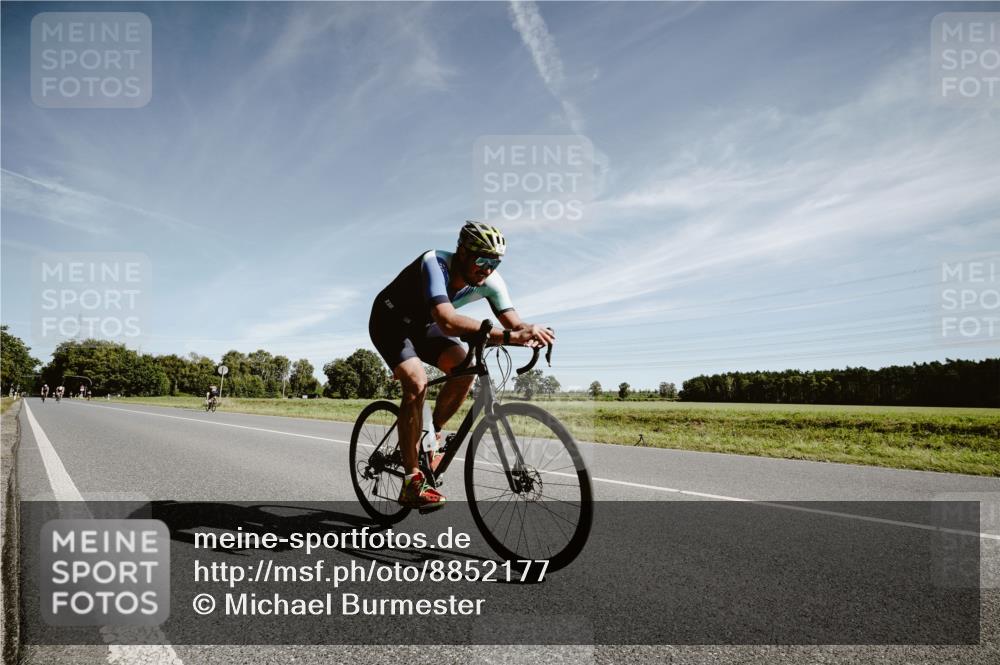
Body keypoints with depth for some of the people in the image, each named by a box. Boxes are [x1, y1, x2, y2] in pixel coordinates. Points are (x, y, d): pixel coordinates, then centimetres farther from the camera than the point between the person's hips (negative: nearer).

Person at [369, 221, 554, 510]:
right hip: (390, 321, -6)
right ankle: (412, 481, -20)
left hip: (424, 325, 6)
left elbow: (513, 321, -20)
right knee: (417, 383, -28)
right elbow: (447, 321, -52)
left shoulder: (490, 280, -18)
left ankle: (433, 434, 6)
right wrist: (508, 336, -60)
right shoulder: (435, 263, -37)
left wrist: (529, 333, -45)